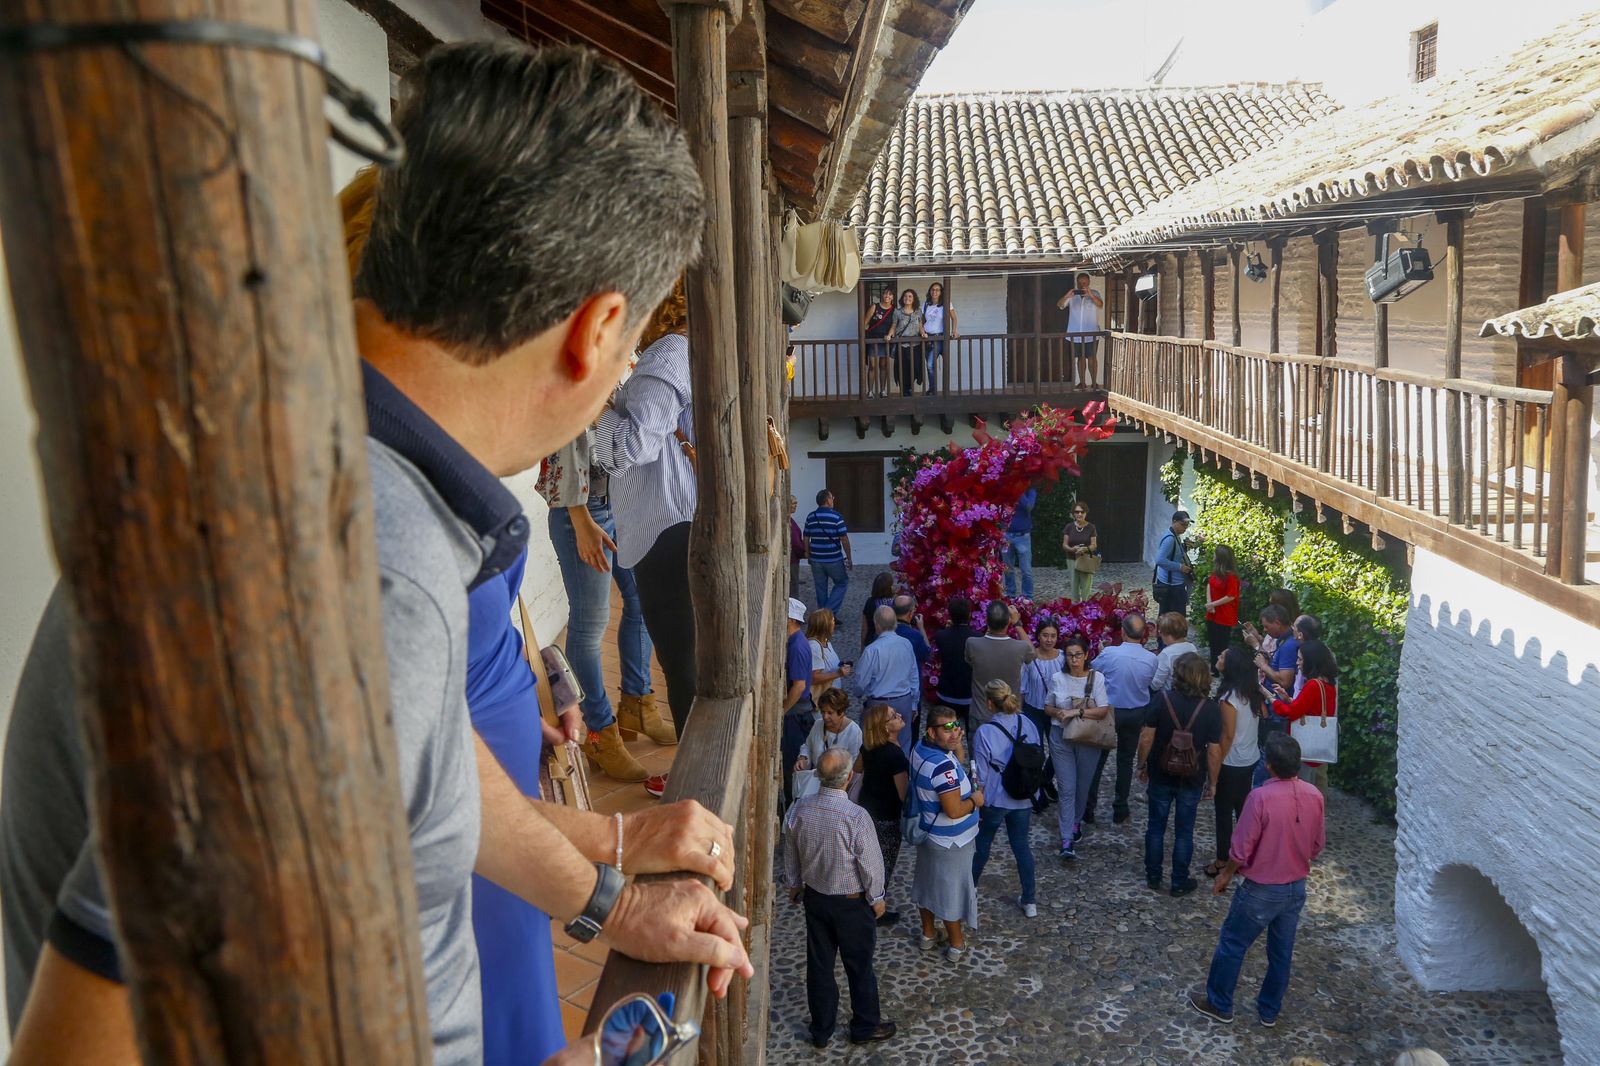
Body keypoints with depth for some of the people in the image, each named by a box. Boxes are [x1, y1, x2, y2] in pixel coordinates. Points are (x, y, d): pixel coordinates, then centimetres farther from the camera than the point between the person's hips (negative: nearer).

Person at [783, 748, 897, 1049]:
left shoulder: (799, 810, -14)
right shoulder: (856, 817, -29)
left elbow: (790, 854, 2)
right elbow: (871, 863, -18)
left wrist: (795, 885, 19)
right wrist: (876, 898, -1)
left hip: (814, 897, 4)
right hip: (852, 903, -4)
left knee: (819, 965, 18)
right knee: (859, 966, 16)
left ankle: (821, 1030, 32)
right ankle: (865, 1027, 33)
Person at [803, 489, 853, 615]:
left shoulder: (810, 517, 2)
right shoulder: (836, 517, -12)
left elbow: (806, 539, 5)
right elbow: (844, 539, -12)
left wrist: (809, 555, 17)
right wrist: (849, 558, -2)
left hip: (816, 560, 4)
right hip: (834, 560, -4)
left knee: (821, 589, 13)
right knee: (842, 583, 13)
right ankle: (830, 611, -1)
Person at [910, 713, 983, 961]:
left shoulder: (921, 746, -7)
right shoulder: (942, 766, -35)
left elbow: (959, 762, 9)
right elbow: (954, 811, -31)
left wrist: (956, 744, -10)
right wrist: (976, 800, -13)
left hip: (928, 831, 8)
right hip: (950, 840, -8)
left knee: (928, 882, 23)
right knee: (952, 889, 11)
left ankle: (928, 934, 41)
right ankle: (956, 944, 28)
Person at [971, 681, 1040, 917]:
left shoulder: (985, 732, -21)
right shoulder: (1027, 724, -6)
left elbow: (981, 775, -14)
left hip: (995, 800, -4)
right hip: (1024, 799, 4)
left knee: (982, 844, 16)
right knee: (1021, 845, 16)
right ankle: (1029, 902, 22)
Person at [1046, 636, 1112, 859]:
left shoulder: (1097, 677, -7)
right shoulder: (1057, 679, -2)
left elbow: (1103, 710, -12)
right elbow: (1048, 707, 9)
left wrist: (1078, 711, -23)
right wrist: (1058, 713, -13)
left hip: (1088, 739, 0)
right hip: (1061, 738, 0)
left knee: (1082, 786, 14)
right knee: (1067, 788, -5)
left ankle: (1075, 820, 42)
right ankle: (1067, 841, -5)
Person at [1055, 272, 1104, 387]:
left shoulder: (1094, 293, 1)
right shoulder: (1072, 295, 3)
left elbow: (1100, 305, -17)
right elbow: (1059, 305, -8)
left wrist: (1090, 295, -35)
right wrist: (1066, 297, -29)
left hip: (1091, 333, -2)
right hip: (1075, 333, 2)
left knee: (1091, 357, -1)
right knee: (1080, 358, 8)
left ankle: (1094, 383, 4)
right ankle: (1082, 383, 15)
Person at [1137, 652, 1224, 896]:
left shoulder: (1161, 700, -15)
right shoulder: (1211, 709, -14)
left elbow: (1146, 738, -12)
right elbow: (1214, 751, -11)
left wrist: (1142, 766, 4)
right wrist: (1212, 782, 3)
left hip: (1161, 775, 0)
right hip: (1192, 779, 0)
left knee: (1156, 826, 16)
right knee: (1184, 831, 14)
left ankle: (1153, 876, 28)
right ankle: (1180, 883, 23)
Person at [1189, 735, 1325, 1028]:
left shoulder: (1261, 797, -27)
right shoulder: (1314, 796, -8)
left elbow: (1242, 849, -20)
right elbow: (1318, 845, 6)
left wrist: (1225, 874, -2)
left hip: (1261, 890, -6)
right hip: (1296, 888, 6)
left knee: (1232, 945, 13)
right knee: (1282, 952, 20)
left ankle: (1219, 1005, 26)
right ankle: (1270, 1011, 34)